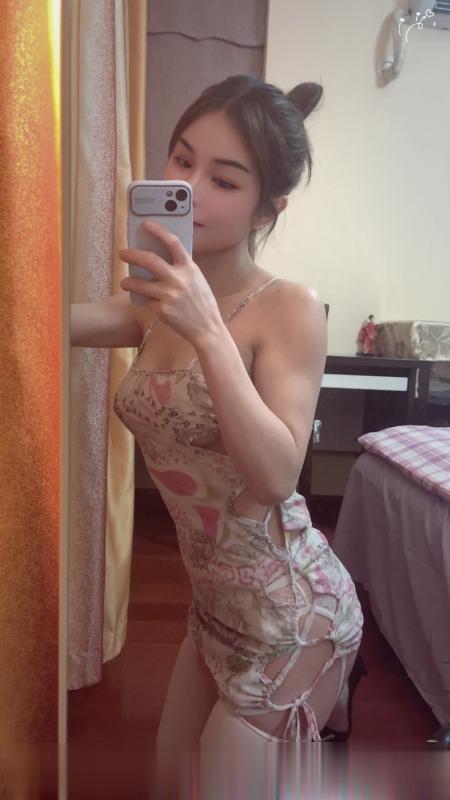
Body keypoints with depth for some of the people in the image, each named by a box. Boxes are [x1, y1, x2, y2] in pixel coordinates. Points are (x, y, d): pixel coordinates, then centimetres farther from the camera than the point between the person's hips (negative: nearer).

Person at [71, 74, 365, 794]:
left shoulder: (290, 307, -19)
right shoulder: (162, 304, 1)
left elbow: (276, 476, -28)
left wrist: (208, 331, -34)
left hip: (290, 612, -6)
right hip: (218, 601, 7)